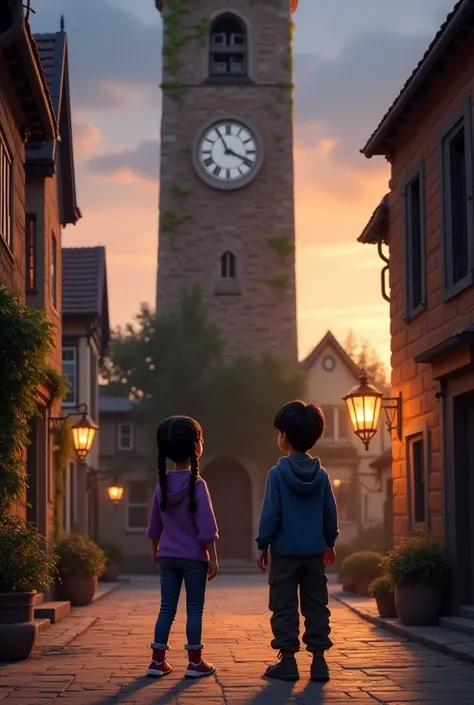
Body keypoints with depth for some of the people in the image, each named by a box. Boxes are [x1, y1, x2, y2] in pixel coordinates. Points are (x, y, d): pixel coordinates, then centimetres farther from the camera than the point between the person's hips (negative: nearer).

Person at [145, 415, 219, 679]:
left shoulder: (162, 484, 3)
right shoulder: (197, 485, -13)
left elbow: (155, 525, 13)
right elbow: (206, 528, -15)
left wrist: (156, 551, 26)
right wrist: (213, 558, -9)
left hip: (167, 556, 5)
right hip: (194, 557, -5)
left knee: (167, 608, 9)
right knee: (195, 609, 4)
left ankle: (158, 661, 10)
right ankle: (195, 662, 7)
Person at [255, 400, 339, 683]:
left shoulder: (278, 473, -10)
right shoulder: (321, 474, 2)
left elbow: (271, 513, -11)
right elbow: (330, 512, 7)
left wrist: (263, 545, -3)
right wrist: (330, 542, 19)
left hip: (285, 551, -4)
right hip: (314, 552, 4)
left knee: (284, 608, 4)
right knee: (316, 607, 9)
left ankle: (288, 661, 4)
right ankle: (319, 660, 8)